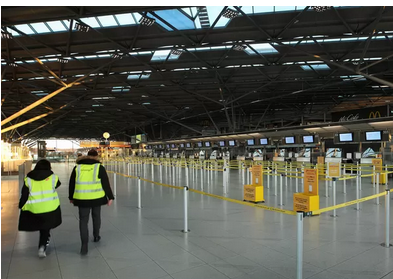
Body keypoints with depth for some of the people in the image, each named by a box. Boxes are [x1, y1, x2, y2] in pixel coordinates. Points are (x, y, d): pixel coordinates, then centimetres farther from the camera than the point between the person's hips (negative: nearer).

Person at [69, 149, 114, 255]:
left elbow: (72, 184, 9)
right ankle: (96, 236, 37)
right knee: (96, 216, 22)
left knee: (83, 220, 7)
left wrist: (71, 197, 22)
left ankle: (84, 244, -2)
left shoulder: (77, 168, 2)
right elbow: (106, 184, -5)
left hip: (82, 199, 1)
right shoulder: (99, 167, -6)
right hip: (97, 198, 0)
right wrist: (110, 197, 2)